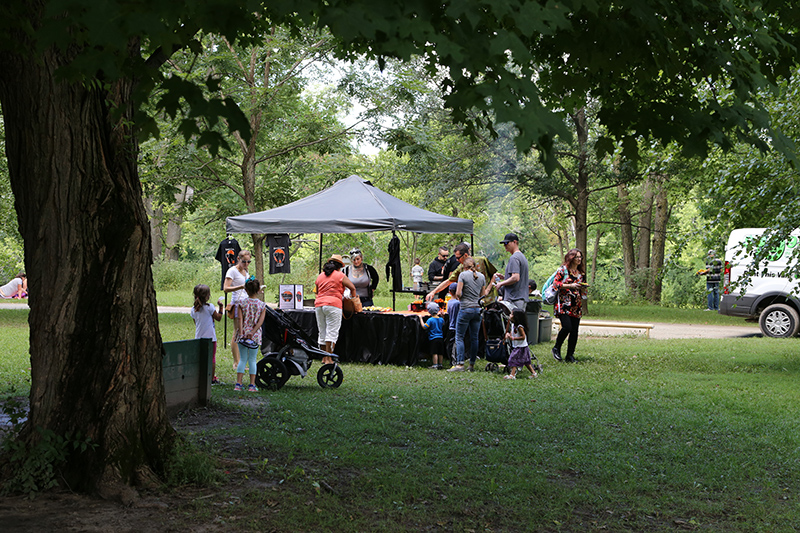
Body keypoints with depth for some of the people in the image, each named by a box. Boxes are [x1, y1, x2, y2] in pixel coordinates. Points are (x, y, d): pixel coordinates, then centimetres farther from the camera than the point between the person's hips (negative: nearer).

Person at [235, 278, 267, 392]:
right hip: (255, 335, -1)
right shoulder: (262, 305, 0)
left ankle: (238, 384, 4)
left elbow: (240, 319, -8)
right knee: (252, 360, 6)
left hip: (243, 334, 1)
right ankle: (252, 385, 4)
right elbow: (260, 321, -10)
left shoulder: (241, 302, 0)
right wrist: (252, 332, -15)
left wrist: (241, 332, -13)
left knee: (243, 359, 8)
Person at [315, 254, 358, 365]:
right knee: (332, 332, -6)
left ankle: (324, 358, 14)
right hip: (333, 304, -6)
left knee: (322, 333, 11)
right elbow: (352, 288, 2)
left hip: (318, 305, 6)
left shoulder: (320, 276, 17)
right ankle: (328, 359, -11)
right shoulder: (340, 275, 2)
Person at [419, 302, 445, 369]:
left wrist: (421, 319, -5)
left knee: (435, 353, -6)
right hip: (441, 338, 6)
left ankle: (435, 365, -8)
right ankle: (440, 364, 16)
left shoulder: (430, 320, -12)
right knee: (440, 353, 10)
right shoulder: (441, 319, 6)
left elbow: (424, 327, -14)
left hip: (433, 338, -6)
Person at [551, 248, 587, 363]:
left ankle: (570, 355, 9)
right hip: (564, 304, -6)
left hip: (576, 306, 6)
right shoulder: (563, 269, -2)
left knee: (574, 330, 1)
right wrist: (570, 286, -16)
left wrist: (583, 288, 1)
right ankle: (556, 348, 5)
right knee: (567, 327, -18)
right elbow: (555, 284, -9)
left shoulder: (581, 273, 16)